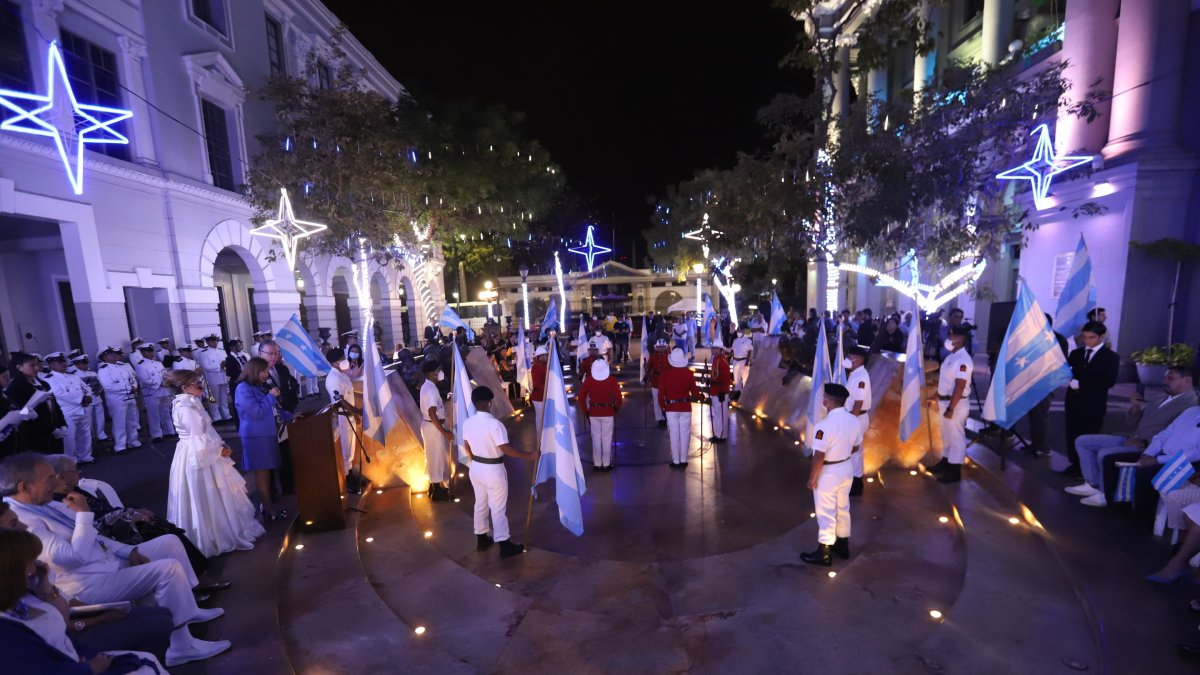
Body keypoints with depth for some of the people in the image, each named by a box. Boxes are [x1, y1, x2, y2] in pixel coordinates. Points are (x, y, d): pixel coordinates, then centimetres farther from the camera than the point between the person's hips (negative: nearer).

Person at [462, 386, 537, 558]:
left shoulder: (467, 423, -4)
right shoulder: (494, 424, -25)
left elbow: (467, 448, 8)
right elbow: (506, 449, -25)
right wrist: (529, 455, -17)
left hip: (475, 468, 7)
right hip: (493, 470, -7)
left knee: (480, 504, 22)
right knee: (498, 508, 6)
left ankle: (481, 539, 36)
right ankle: (504, 545, 18)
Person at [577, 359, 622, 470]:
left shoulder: (588, 380, -5)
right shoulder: (612, 380, -9)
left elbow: (581, 397, -3)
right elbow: (618, 397, -12)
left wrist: (585, 412, 7)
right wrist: (616, 410, 5)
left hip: (593, 413, 2)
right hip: (608, 413, -1)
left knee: (596, 438, 12)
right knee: (607, 439, 9)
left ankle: (597, 464, 18)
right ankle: (606, 464, 16)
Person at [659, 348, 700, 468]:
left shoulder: (664, 374, -7)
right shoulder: (688, 374, -6)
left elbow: (661, 394, -7)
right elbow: (694, 392, 0)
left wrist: (662, 406, 8)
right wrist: (699, 397, 22)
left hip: (671, 408, 0)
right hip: (685, 407, 0)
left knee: (674, 434, 6)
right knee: (685, 434, 9)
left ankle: (676, 461, 13)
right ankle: (683, 460, 16)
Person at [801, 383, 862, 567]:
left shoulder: (824, 425, -29)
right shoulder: (854, 420, -5)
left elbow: (819, 456, -25)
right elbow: (856, 447, 8)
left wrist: (812, 478, -12)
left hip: (828, 473, -7)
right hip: (846, 469, 7)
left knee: (826, 513, 7)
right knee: (843, 508, 23)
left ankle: (824, 553, 20)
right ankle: (843, 545, 40)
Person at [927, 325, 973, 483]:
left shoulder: (963, 360, -21)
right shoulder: (951, 356, 10)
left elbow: (960, 386, -25)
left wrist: (951, 408, -26)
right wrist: (936, 396, 22)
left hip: (956, 403, -9)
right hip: (945, 400, 9)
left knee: (956, 436, 1)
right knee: (947, 434, 20)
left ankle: (955, 471, 11)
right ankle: (946, 461, 33)